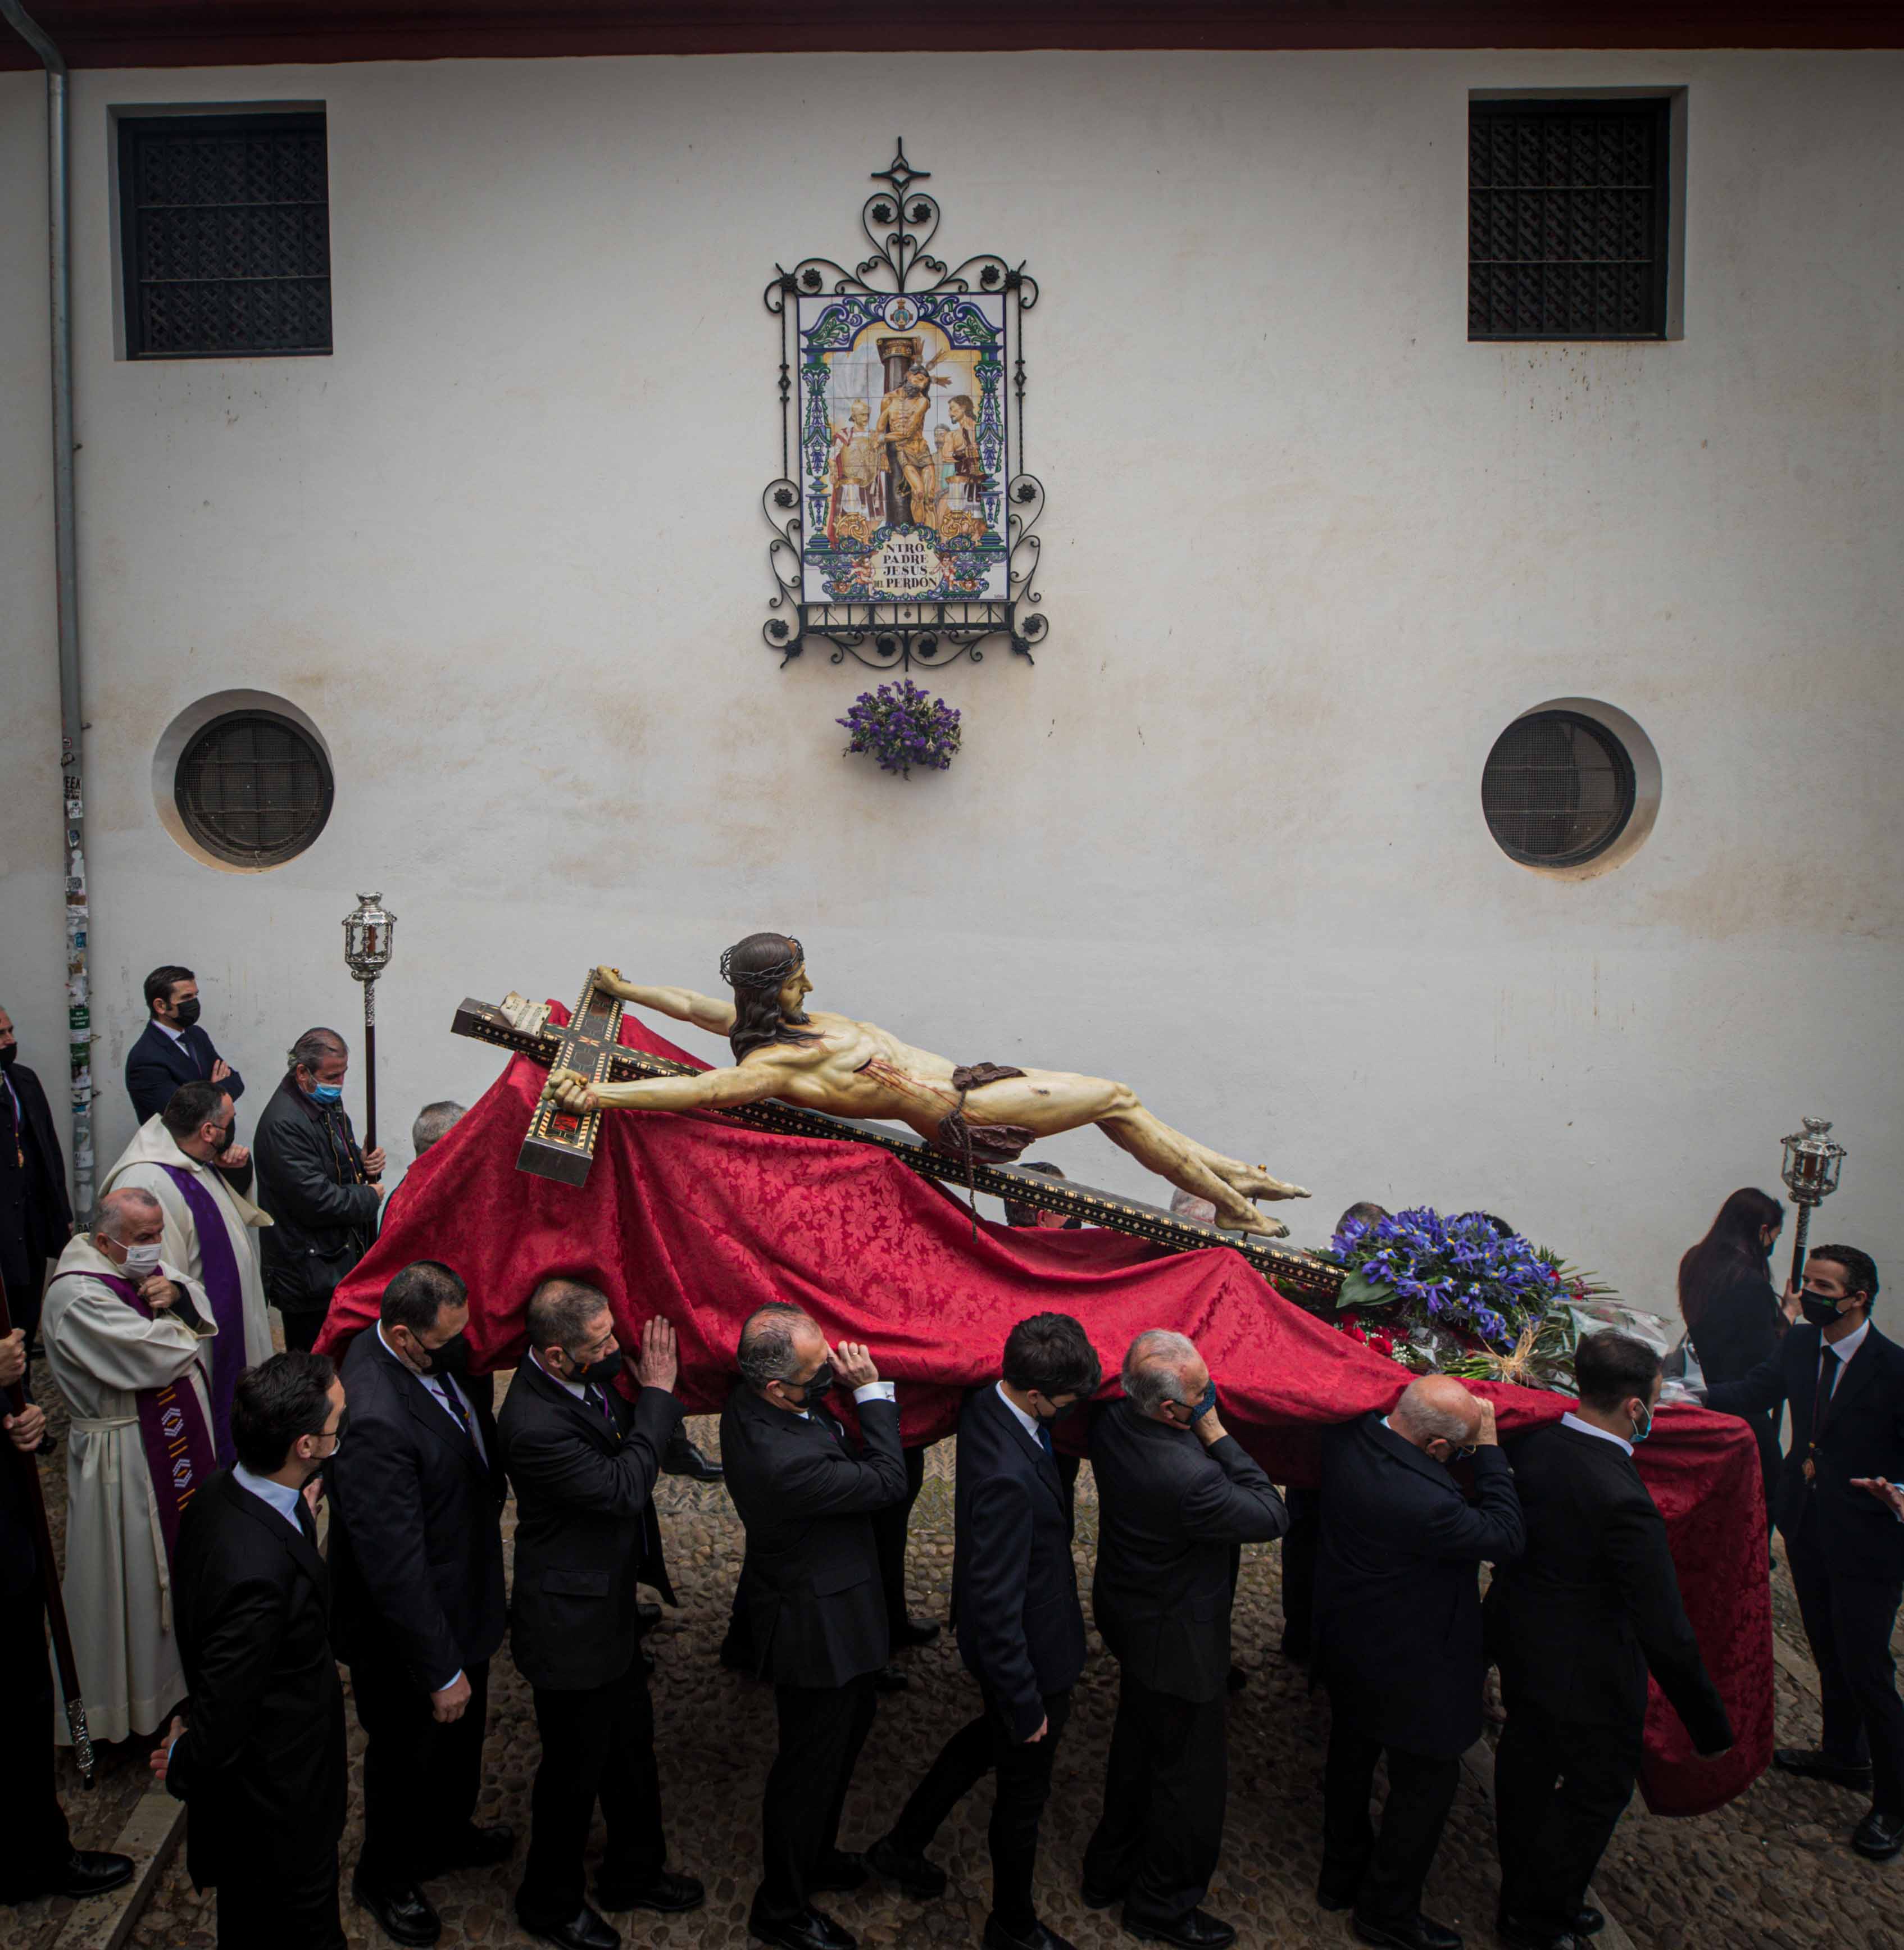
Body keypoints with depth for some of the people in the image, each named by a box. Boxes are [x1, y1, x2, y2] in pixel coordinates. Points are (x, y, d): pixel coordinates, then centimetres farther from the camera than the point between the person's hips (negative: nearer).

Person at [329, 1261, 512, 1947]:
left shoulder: (437, 1354, -14)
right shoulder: (374, 1420, -40)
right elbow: (395, 1568, -32)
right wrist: (439, 1671, -23)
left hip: (463, 1597, 8)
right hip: (405, 1629, -8)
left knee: (462, 1732, 31)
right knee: (407, 1754, 20)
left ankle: (447, 1832, 58)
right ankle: (386, 1877, 49)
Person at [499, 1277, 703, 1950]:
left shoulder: (585, 1376, -8)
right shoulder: (535, 1424, -35)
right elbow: (623, 1489, -29)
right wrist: (658, 1394, -26)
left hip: (610, 1604, 8)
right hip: (572, 1625, -8)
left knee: (631, 1745, 25)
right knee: (575, 1769, 15)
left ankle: (634, 1872, 47)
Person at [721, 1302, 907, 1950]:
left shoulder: (752, 1398, -14)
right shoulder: (782, 1459, -42)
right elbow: (888, 1482, -27)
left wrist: (858, 1391, -11)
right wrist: (871, 1389, -27)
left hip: (820, 1598, 9)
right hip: (816, 1624, -9)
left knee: (855, 1716, 29)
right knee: (811, 1760, 14)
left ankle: (813, 1854, 53)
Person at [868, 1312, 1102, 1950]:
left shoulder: (985, 1401, -14)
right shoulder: (1007, 1476, -41)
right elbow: (998, 1609, -31)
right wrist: (1027, 1704, -20)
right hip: (1030, 1652, -9)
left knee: (991, 1737, 33)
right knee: (1023, 1791, 17)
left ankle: (903, 1846, 51)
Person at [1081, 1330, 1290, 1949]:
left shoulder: (1112, 1422, -13)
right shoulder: (1188, 1478, -39)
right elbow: (1273, 1515, -23)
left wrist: (1205, 1436, -6)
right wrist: (1218, 1434, -25)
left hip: (1128, 1615, 8)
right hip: (1178, 1642, -8)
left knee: (1136, 1752, 28)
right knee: (1189, 1777, 15)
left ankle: (1110, 1872, 47)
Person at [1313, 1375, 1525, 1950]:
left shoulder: (1346, 1438, -18)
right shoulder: (1425, 1502, -40)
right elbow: (1507, 1537, -23)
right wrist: (1489, 1447, -22)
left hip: (1345, 1640, 8)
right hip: (1411, 1668, -8)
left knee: (1350, 1760, 27)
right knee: (1427, 1782, 17)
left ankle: (1341, 1877, 49)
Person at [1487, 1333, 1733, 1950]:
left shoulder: (1532, 1442, -13)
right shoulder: (1623, 1503, -34)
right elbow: (1667, 1637, -27)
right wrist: (1713, 1732, -15)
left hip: (1516, 1640, 7)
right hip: (1586, 1675, -7)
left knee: (1526, 1766, 26)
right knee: (1596, 1790, 18)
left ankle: (1522, 1900, 50)